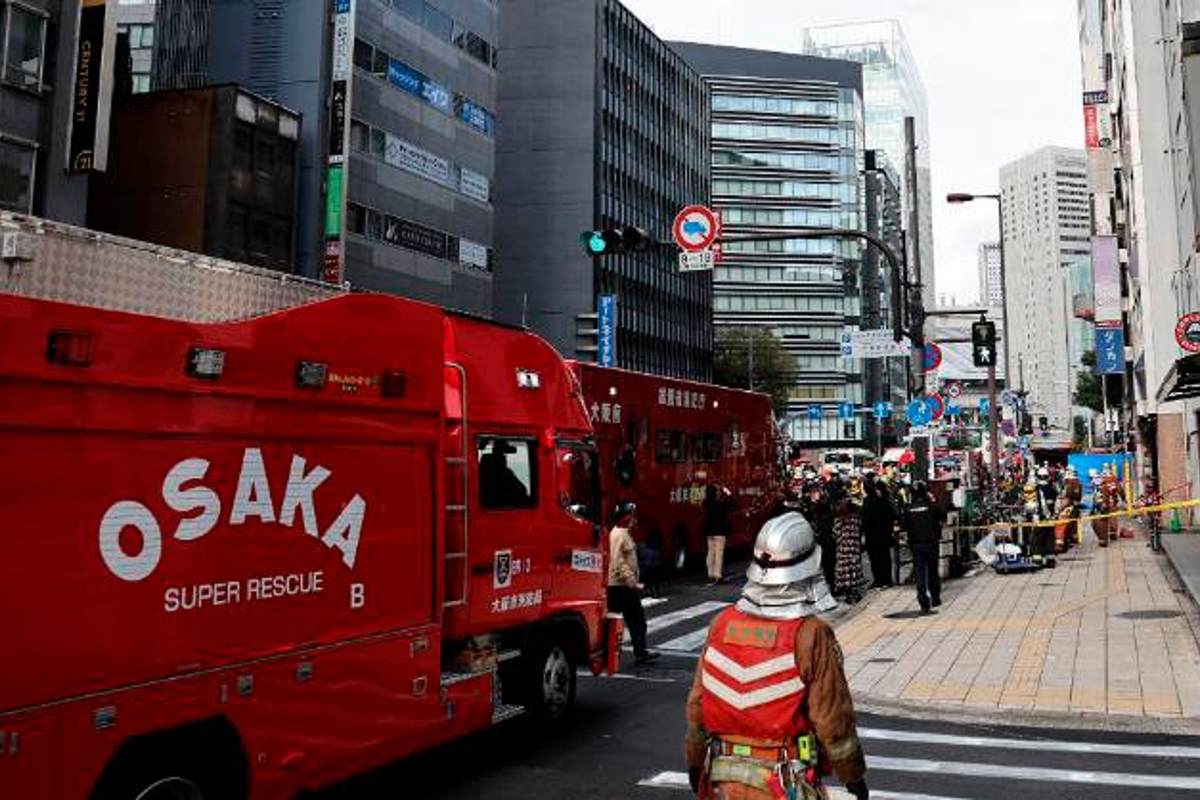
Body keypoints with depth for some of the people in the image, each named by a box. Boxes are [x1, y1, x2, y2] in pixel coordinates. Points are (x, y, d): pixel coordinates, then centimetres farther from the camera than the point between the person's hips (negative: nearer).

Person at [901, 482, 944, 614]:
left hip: (916, 545, 1)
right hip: (931, 543, -1)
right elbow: (943, 516, 6)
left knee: (919, 574, 3)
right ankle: (935, 599, 23)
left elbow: (905, 526, 0)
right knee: (933, 572, 15)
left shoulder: (908, 509, -4)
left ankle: (925, 604, -2)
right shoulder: (932, 506, -10)